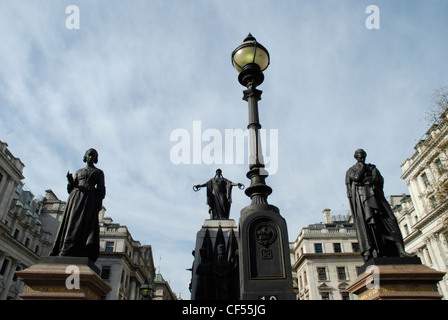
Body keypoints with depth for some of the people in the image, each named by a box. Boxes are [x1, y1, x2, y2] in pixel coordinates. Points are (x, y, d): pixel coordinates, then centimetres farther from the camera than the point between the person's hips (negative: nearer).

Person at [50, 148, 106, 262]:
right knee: (71, 222, -11)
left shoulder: (99, 172, 16)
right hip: (75, 196, 4)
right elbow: (71, 188, 21)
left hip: (90, 198, -3)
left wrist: (99, 203, -9)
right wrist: (70, 181, -1)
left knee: (84, 225, -19)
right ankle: (64, 254, -18)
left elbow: (101, 189, 7)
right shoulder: (79, 171, 25)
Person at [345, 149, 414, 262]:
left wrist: (367, 179, -5)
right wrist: (362, 167, 9)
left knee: (389, 219, -10)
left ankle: (400, 250, -17)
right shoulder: (351, 170, 18)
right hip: (361, 195, -4)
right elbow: (357, 177, -5)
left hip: (376, 195, 4)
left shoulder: (372, 167, 29)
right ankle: (368, 251, -32)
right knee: (367, 220, -21)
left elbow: (380, 179, 11)